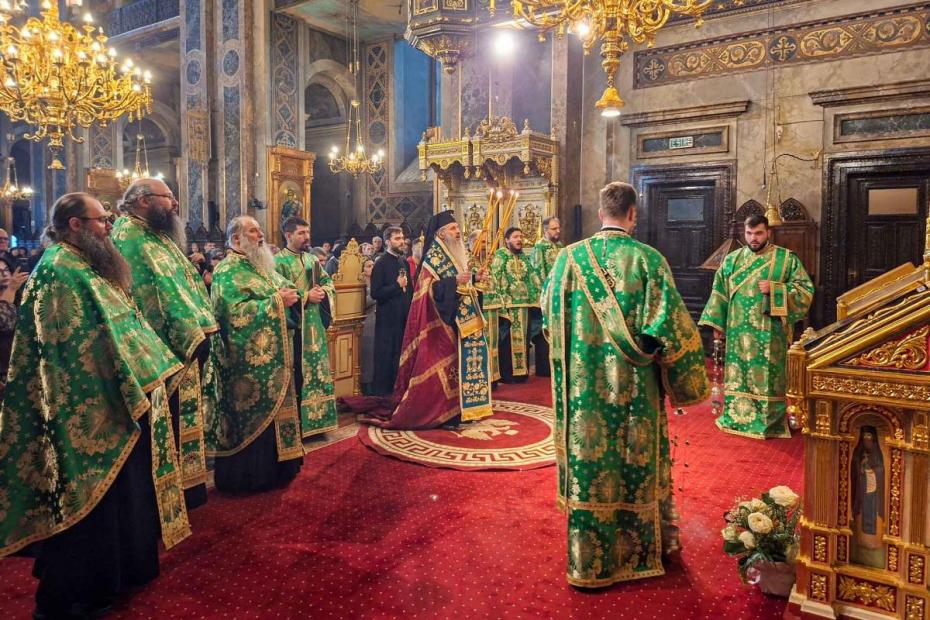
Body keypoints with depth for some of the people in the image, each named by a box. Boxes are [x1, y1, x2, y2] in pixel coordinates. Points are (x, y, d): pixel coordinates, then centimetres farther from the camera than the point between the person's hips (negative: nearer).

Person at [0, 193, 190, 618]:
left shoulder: (86, 268, 15)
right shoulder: (59, 272, -16)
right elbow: (76, 347, -23)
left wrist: (150, 369, 16)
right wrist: (132, 390, -22)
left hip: (111, 409, 10)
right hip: (89, 415, -10)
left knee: (117, 497, 19)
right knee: (90, 503, 1)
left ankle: (117, 569, 34)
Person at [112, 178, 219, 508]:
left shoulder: (156, 235, 19)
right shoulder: (130, 236, -13)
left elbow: (183, 283, 19)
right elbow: (158, 290, -22)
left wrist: (200, 327, 11)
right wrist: (191, 333, -22)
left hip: (181, 344, 10)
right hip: (164, 348, -10)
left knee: (180, 416, 17)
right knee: (169, 421, -1)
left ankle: (185, 480, 28)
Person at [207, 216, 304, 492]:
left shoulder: (262, 267, 16)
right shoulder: (227, 272, -12)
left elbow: (285, 289, 21)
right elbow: (236, 312, -24)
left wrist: (291, 295, -3)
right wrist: (277, 301, -21)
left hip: (271, 356, 9)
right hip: (248, 361, -9)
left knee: (272, 410, 14)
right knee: (252, 415, -1)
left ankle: (274, 467, 26)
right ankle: (247, 474, 11)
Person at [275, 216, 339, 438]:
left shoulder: (313, 259, 12)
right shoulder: (278, 261, -9)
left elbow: (328, 281, 15)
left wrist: (323, 292, -7)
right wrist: (306, 296, -18)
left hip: (314, 325, 7)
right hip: (293, 327, -6)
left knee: (315, 370, 11)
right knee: (296, 374, 1)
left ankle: (315, 418, 22)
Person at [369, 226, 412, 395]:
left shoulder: (405, 262, 11)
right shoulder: (381, 263, -9)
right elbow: (375, 293, -15)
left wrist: (411, 309, 9)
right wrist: (397, 285, -17)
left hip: (404, 317, 6)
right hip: (388, 318, -6)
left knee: (401, 355, 11)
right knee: (385, 356, 2)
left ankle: (397, 389, 22)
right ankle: (380, 392, 13)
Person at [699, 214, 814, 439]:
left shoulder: (787, 258, -1)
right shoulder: (732, 259, 9)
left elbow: (806, 290, -4)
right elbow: (720, 292, 12)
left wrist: (774, 289, -17)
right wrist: (717, 323, 7)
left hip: (769, 334, -3)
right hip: (739, 333, 3)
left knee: (767, 377, 1)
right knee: (738, 376, 9)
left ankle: (769, 422, 12)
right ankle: (737, 416, 21)